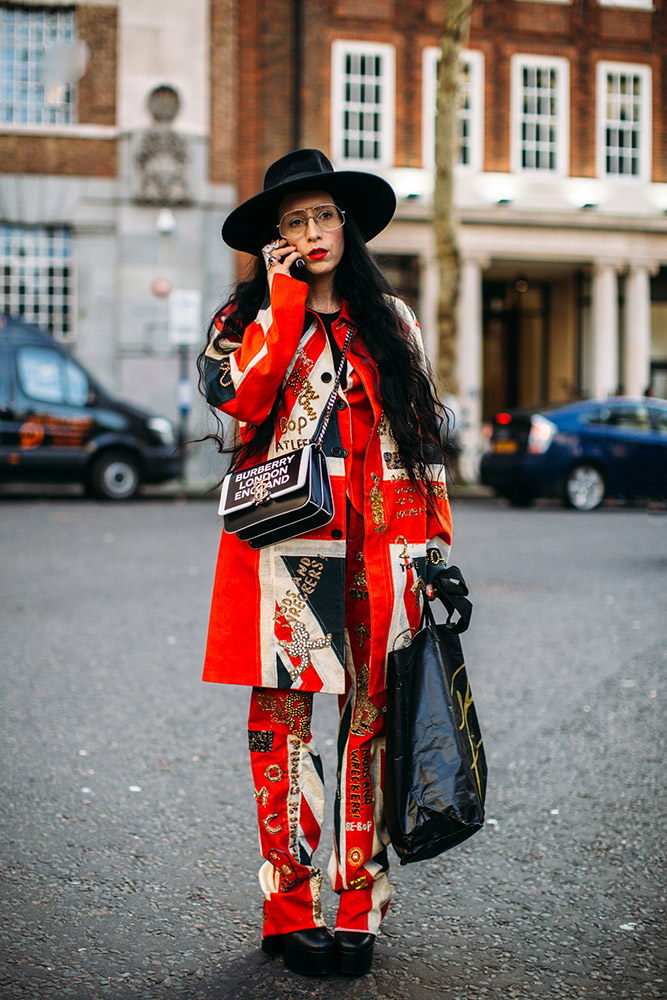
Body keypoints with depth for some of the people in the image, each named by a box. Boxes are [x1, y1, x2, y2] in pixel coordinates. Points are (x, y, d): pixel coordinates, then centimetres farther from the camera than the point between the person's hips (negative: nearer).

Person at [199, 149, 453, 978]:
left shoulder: (391, 321, 16)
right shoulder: (246, 317, 10)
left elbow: (424, 435, 15)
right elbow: (238, 396, -11)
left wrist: (435, 543, 9)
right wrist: (284, 303, -6)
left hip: (376, 550, 2)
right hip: (284, 549, -1)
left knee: (369, 719, 1)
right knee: (285, 720, -1)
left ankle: (357, 909, 9)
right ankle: (292, 910, 8)